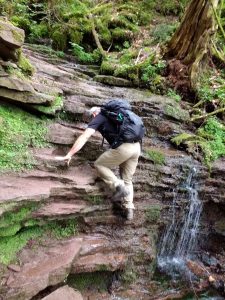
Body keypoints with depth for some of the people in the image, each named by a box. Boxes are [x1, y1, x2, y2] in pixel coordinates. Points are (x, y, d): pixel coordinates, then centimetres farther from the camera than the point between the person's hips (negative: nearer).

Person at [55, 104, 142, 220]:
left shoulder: (98, 117, 6)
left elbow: (84, 137, -5)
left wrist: (69, 155, -7)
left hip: (123, 147, -8)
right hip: (136, 147, 8)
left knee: (99, 165, 10)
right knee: (127, 179, 18)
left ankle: (119, 187, 0)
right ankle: (129, 208, 15)